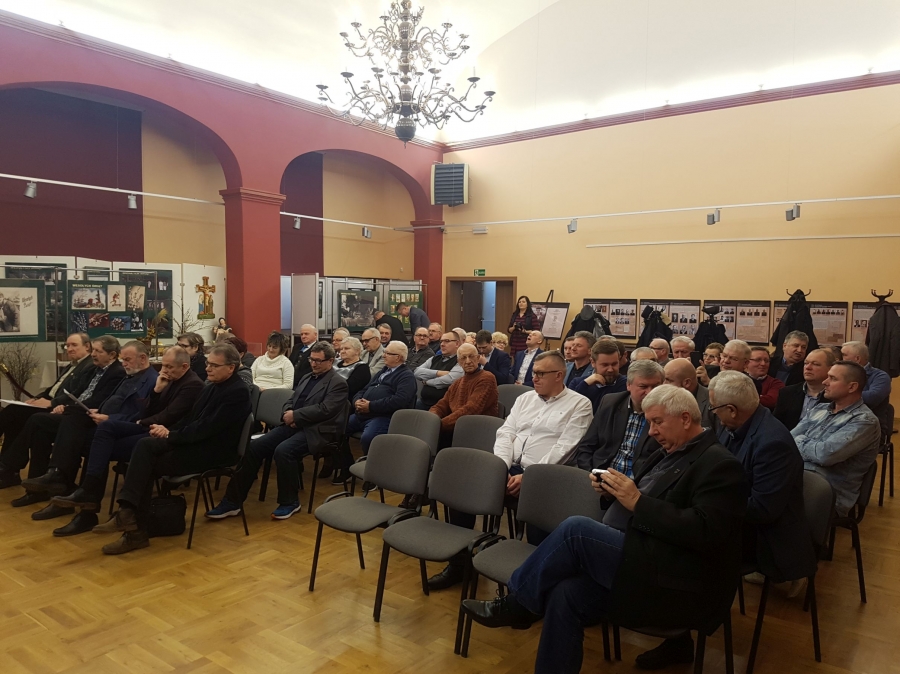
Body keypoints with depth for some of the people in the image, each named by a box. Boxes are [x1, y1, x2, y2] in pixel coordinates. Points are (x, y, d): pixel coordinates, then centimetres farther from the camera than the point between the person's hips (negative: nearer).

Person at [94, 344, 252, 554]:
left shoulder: (238, 392, -16)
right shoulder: (211, 387, 13)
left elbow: (206, 428, -21)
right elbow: (191, 419, 14)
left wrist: (171, 435, -15)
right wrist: (167, 431, -4)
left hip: (213, 450, -8)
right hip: (195, 441, 8)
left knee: (150, 465, -16)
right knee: (146, 445, -15)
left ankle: (136, 531, -10)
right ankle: (128, 511, -21)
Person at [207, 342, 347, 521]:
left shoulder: (338, 383, -2)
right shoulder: (307, 378, 23)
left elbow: (325, 409, -15)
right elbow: (290, 401, 21)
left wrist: (295, 415, -14)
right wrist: (287, 414, -2)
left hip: (317, 431, -7)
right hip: (294, 425, 8)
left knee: (283, 451, -33)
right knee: (254, 447, -12)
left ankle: (290, 502, -13)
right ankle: (232, 501, -5)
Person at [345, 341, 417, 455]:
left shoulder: (406, 376, -2)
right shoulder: (382, 372, 25)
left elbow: (400, 400, -19)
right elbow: (363, 390, 24)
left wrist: (371, 406, -17)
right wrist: (357, 401, -1)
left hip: (383, 417, -8)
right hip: (361, 414, 9)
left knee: (367, 438, -34)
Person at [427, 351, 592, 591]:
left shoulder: (579, 404, 0)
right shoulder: (524, 398, 18)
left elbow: (564, 449, -11)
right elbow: (505, 434, 11)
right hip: (510, 468, 5)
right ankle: (458, 563, 0)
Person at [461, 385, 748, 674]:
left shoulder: (719, 465, -10)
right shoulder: (670, 453, 17)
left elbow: (704, 532, -21)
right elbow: (645, 499, 23)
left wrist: (638, 502, -21)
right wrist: (614, 490, 1)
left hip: (681, 587, -8)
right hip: (643, 567, 8)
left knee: (576, 529, -21)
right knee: (567, 594, -16)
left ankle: (516, 605, -4)